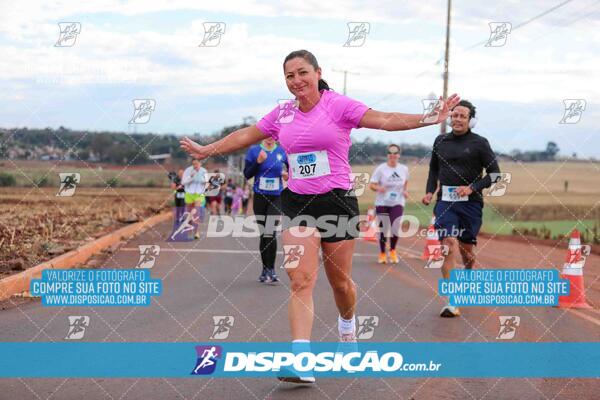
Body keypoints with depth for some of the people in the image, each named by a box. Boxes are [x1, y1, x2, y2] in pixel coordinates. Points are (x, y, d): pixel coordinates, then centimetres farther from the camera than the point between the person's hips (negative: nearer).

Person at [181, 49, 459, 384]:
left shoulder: (338, 105, -5)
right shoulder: (282, 114, 7)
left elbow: (385, 120, -16)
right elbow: (245, 136, 21)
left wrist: (429, 118, -29)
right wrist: (206, 150, 28)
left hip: (336, 200, -2)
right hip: (297, 203, 3)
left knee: (340, 281, 7)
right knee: (301, 280, -12)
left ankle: (348, 325, 42)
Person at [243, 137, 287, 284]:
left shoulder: (282, 151, 1)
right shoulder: (254, 150, -1)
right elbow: (247, 174, -2)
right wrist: (258, 162, -17)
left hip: (276, 198, -1)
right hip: (260, 197, 1)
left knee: (270, 233, -14)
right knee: (263, 234, 8)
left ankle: (271, 270, -9)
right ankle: (265, 269, 19)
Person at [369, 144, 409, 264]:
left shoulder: (404, 169, 3)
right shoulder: (381, 168, -7)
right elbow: (372, 185, -7)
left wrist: (405, 190, 2)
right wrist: (378, 188, -28)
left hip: (397, 203, 1)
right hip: (382, 203, -1)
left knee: (395, 228, -12)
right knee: (383, 229, 2)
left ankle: (392, 251, 15)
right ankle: (382, 254, 22)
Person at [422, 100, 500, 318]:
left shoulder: (479, 143, 0)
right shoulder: (440, 141, 11)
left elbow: (495, 174, 0)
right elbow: (434, 169, 25)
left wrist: (472, 187, -13)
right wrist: (430, 191, 10)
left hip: (470, 203, -1)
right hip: (445, 201, 1)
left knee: (466, 248, 8)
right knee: (448, 244, -16)